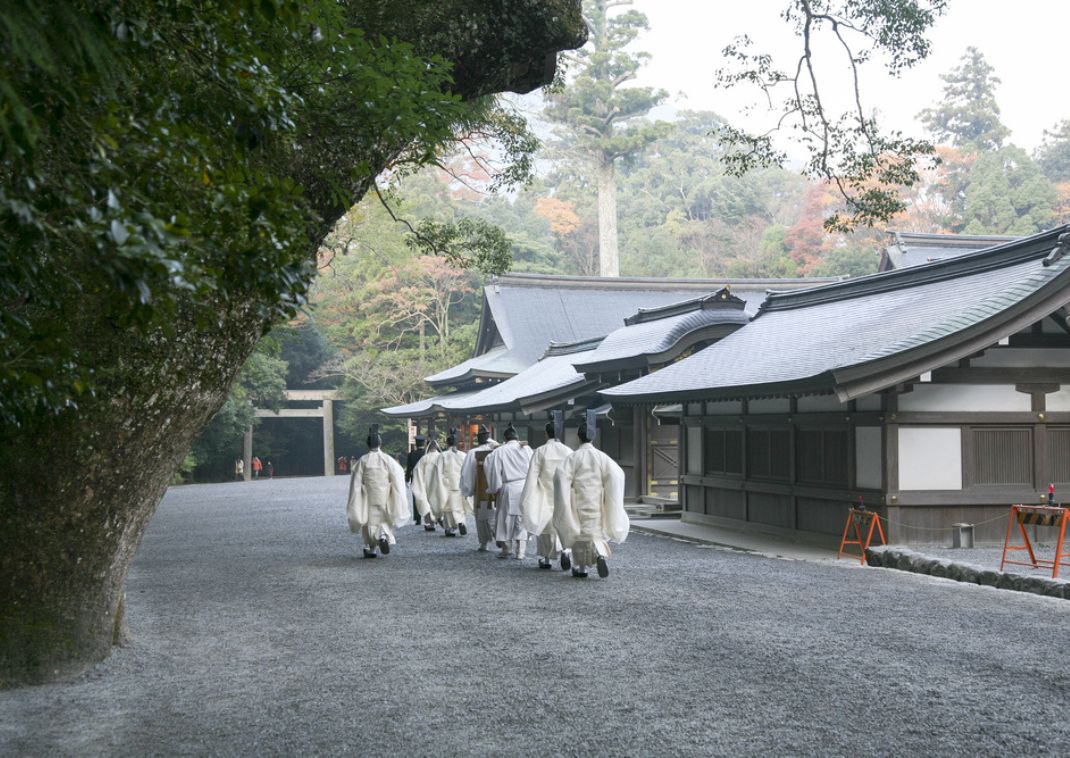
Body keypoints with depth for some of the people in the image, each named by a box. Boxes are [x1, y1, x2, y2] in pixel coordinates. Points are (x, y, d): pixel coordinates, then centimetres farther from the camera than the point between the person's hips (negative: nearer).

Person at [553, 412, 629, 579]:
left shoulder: (573, 457, -4)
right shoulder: (602, 457, 1)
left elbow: (561, 476, -17)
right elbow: (617, 474, -8)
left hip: (578, 503, -1)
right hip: (597, 502, 1)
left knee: (578, 532, 12)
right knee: (596, 531, 10)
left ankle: (580, 568, 16)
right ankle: (600, 554, -19)